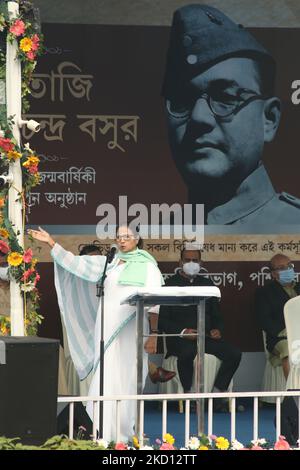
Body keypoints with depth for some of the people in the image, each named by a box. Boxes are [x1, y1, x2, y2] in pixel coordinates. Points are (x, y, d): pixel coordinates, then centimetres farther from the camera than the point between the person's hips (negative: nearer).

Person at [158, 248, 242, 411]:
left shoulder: (207, 284, 19)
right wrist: (182, 331, -17)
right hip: (180, 337, -4)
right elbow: (162, 321, -2)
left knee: (234, 353, -21)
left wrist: (217, 330, -2)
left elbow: (216, 315, 21)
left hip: (206, 336, 4)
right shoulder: (170, 284, 5)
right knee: (187, 353, -39)